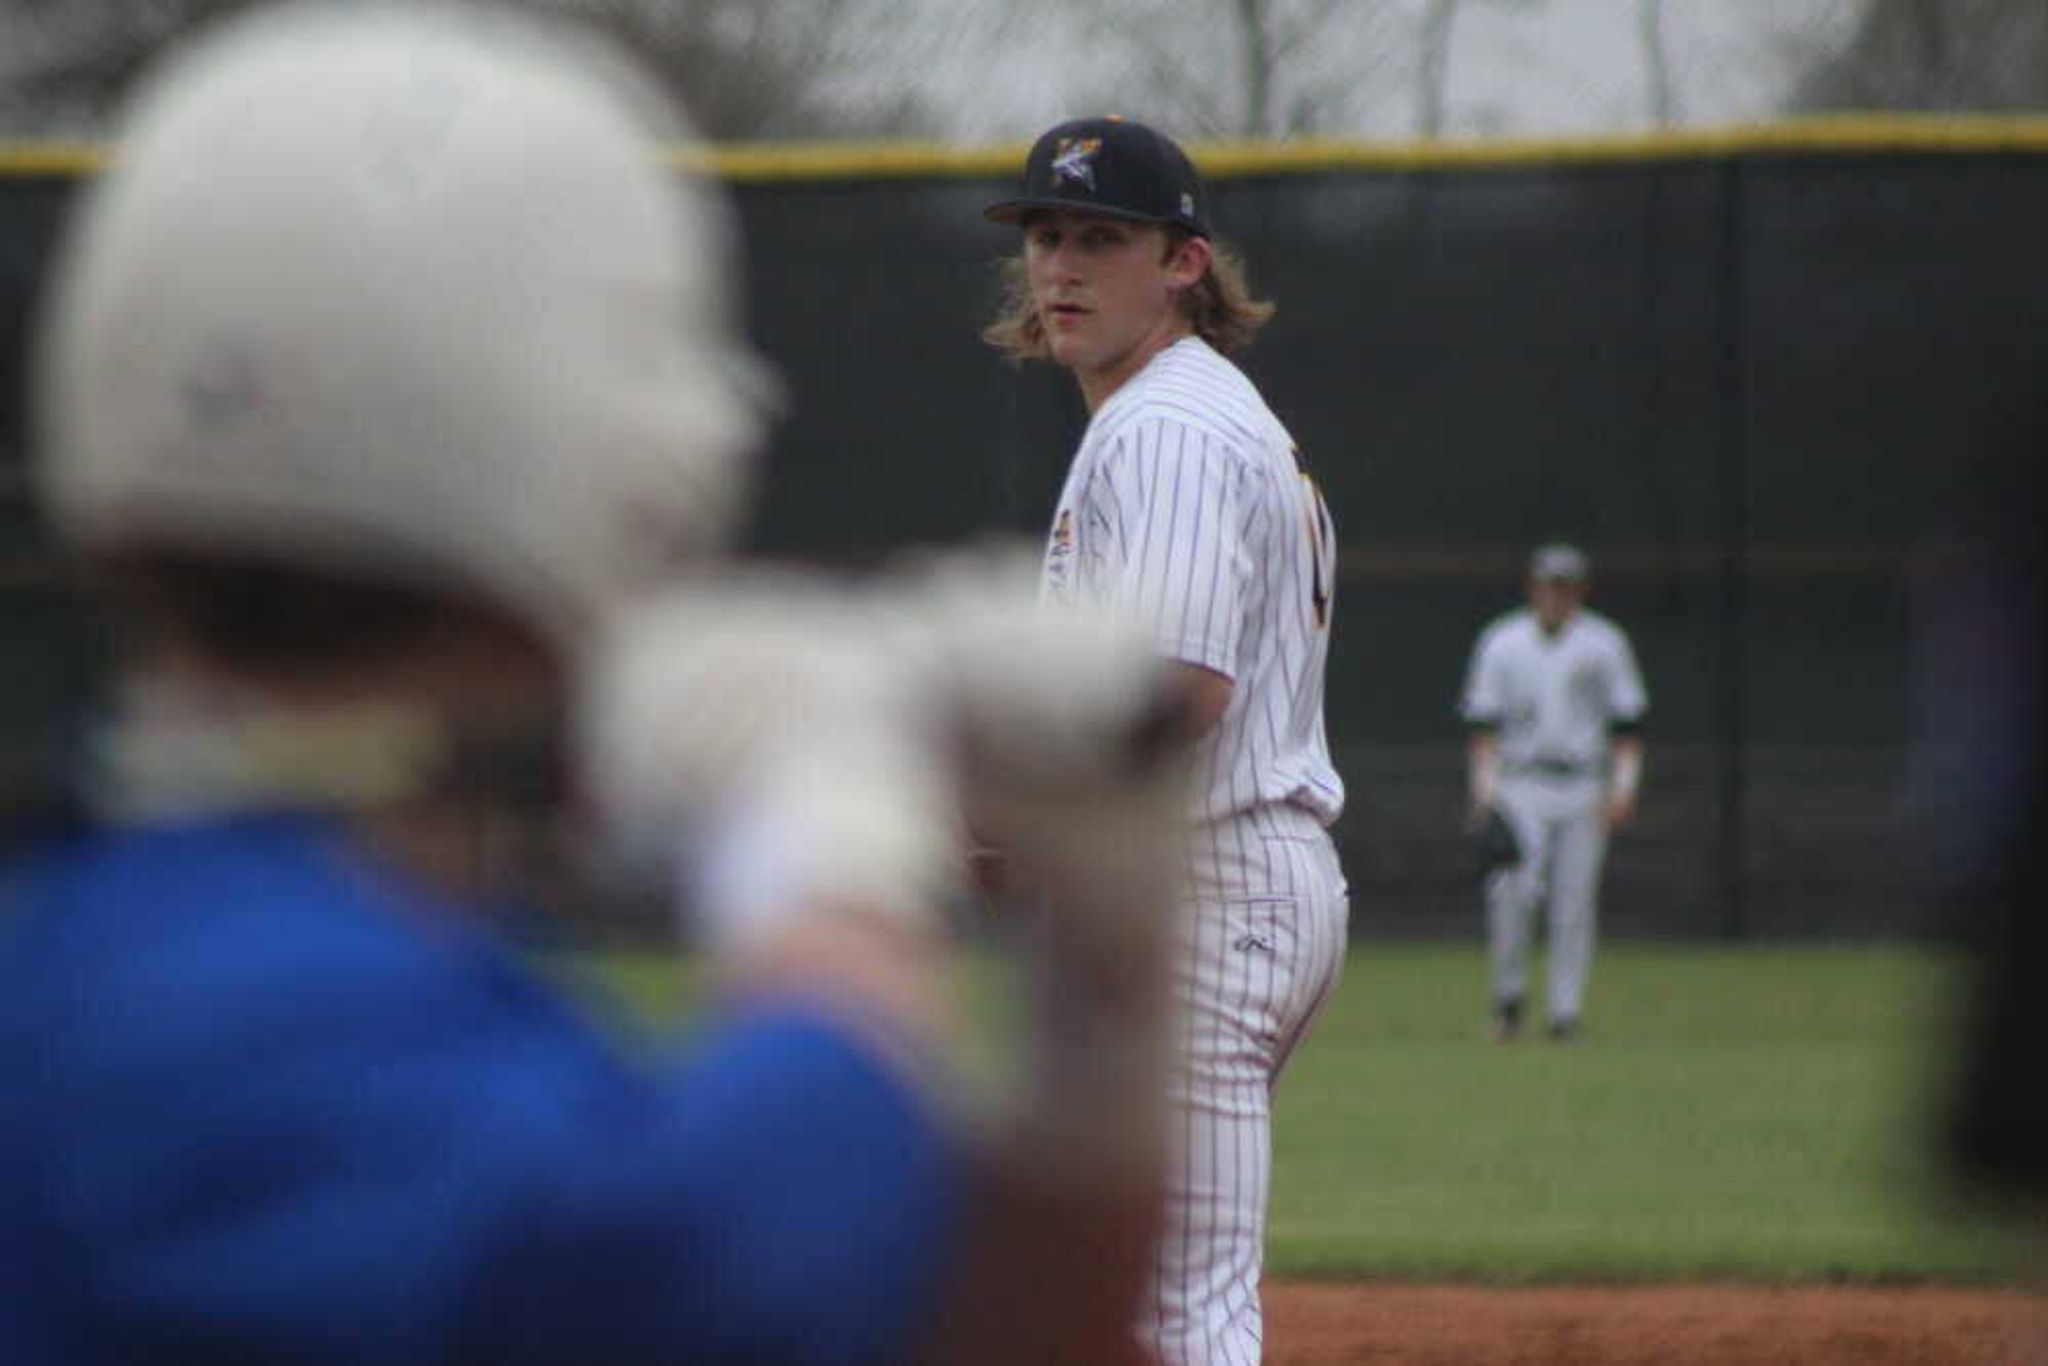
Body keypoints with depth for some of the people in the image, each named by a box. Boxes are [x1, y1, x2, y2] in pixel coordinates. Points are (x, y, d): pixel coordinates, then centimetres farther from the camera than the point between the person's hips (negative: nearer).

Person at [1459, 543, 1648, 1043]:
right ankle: (1508, 992, -4)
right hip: (1521, 787, -1)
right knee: (1515, 888, -19)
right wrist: (1484, 787, -8)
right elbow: (1482, 721, 3)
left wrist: (1623, 786, -4)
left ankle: (1565, 1007, 5)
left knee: (1576, 900, -2)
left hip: (1583, 790, 1)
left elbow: (1627, 721, 7)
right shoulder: (1502, 642, 6)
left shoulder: (1604, 643, 7)